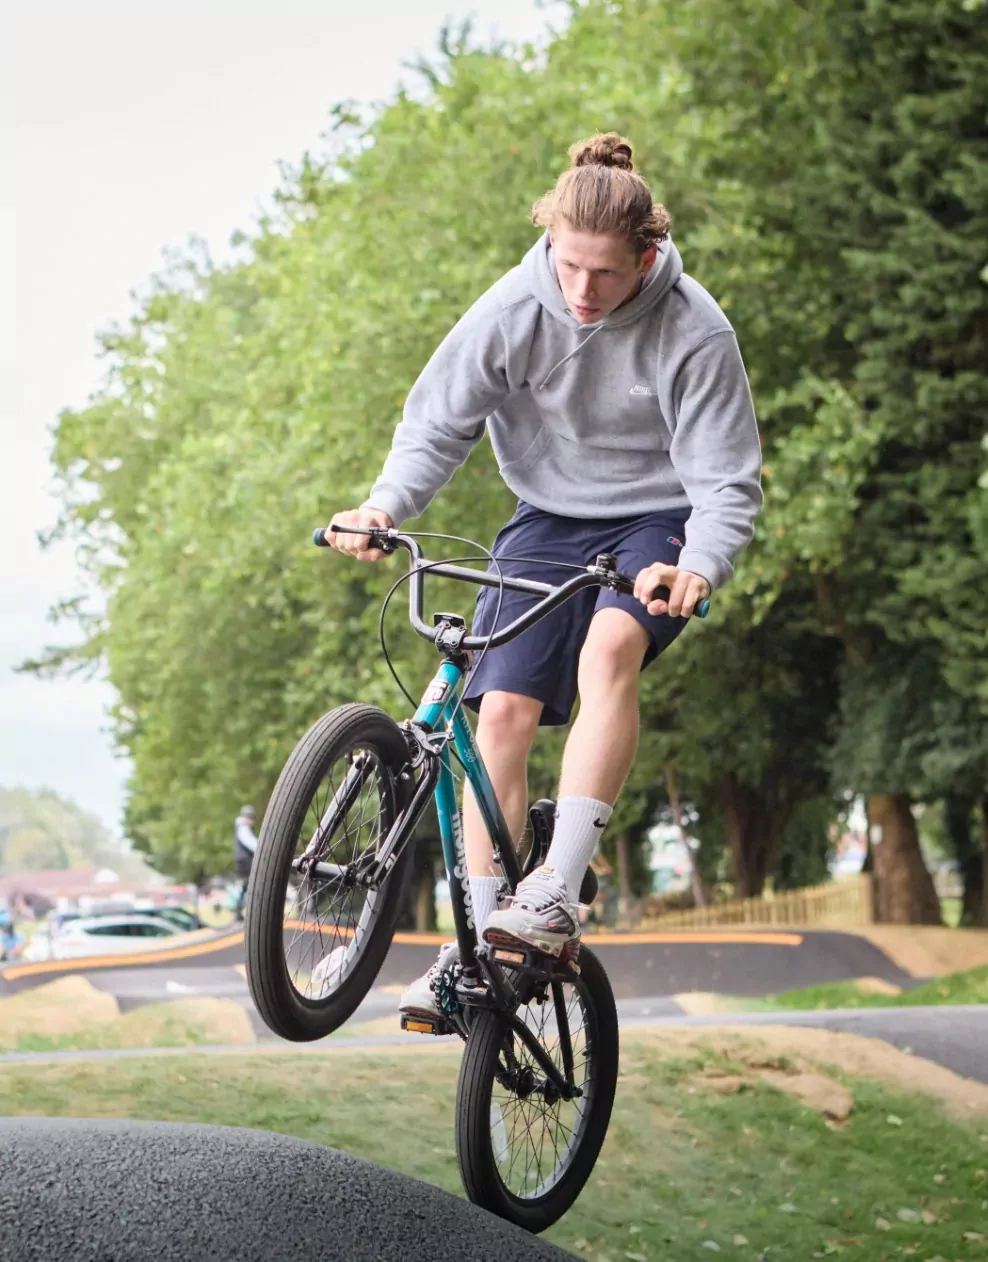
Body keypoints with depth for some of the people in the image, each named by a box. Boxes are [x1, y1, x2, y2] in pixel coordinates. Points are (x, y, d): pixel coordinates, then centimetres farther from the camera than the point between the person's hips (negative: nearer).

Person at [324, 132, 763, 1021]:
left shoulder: (694, 332, -20)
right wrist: (386, 505, -24)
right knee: (503, 712, -11)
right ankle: (476, 941, -3)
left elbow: (730, 482, -18)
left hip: (658, 520, -3)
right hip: (548, 518, 3)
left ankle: (559, 893, -32)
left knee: (609, 648, -33)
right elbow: (440, 422, -5)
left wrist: (698, 567, -38)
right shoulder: (513, 310, -15)